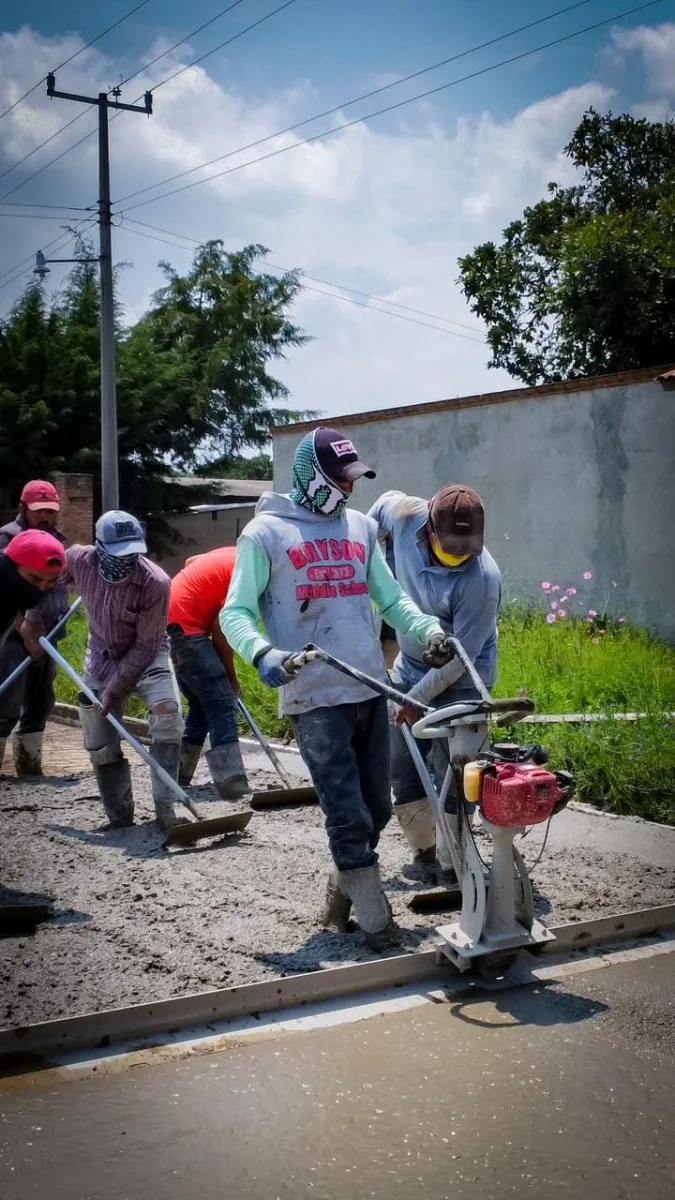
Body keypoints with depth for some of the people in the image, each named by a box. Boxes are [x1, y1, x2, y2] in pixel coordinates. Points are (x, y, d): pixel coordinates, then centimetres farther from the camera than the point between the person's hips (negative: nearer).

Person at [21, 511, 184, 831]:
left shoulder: (155, 582, -31)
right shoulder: (79, 560, -21)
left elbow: (146, 646, -24)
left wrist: (116, 687, -23)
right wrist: (32, 619, 6)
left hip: (146, 656, -3)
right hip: (102, 657, 4)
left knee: (167, 714, -27)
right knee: (100, 743, 5)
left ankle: (165, 809, -20)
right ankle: (120, 815, 22)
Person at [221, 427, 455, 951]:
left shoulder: (361, 527, 13)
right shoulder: (266, 533, -2)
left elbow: (390, 596, 18)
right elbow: (235, 612, -4)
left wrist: (428, 629, -1)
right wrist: (263, 653, -24)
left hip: (370, 690, 6)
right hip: (315, 697, -6)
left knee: (376, 808, 13)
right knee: (349, 815, -4)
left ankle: (342, 893, 34)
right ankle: (375, 919, 8)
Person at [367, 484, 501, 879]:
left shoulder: (481, 578, -30)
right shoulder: (404, 514, -17)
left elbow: (461, 657, -24)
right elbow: (383, 503, 11)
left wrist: (419, 696, -21)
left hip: (460, 683, -6)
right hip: (408, 669, 6)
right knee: (401, 770, 10)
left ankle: (452, 861, 6)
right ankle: (424, 847, 27)